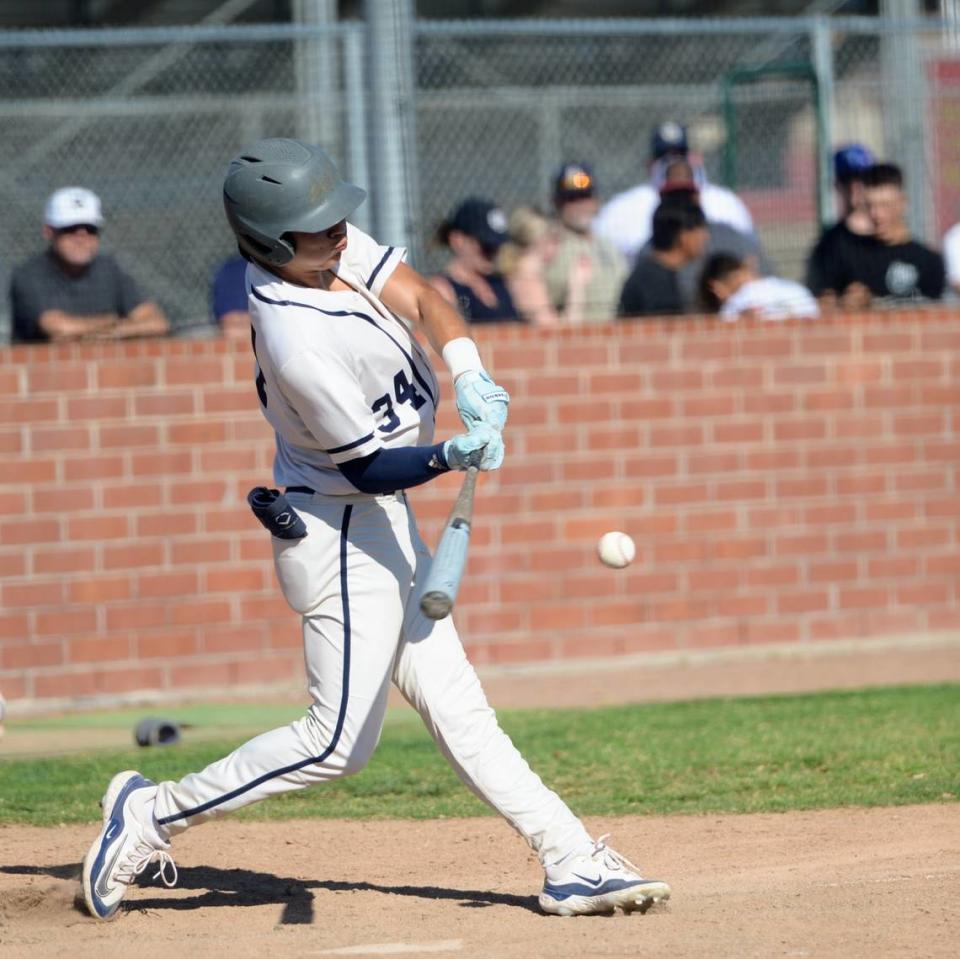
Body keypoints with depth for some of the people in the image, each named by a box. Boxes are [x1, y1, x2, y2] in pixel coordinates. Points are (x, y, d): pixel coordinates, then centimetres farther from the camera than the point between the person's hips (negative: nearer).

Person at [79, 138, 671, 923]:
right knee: (340, 740, -5)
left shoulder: (333, 244, -7)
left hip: (384, 526, 9)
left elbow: (419, 297, -6)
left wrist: (468, 372, -22)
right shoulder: (300, 343, -30)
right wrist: (453, 455, -37)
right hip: (340, 535, -9)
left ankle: (572, 860, 11)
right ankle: (154, 814, 5)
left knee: (452, 702, 10)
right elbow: (369, 466, -22)